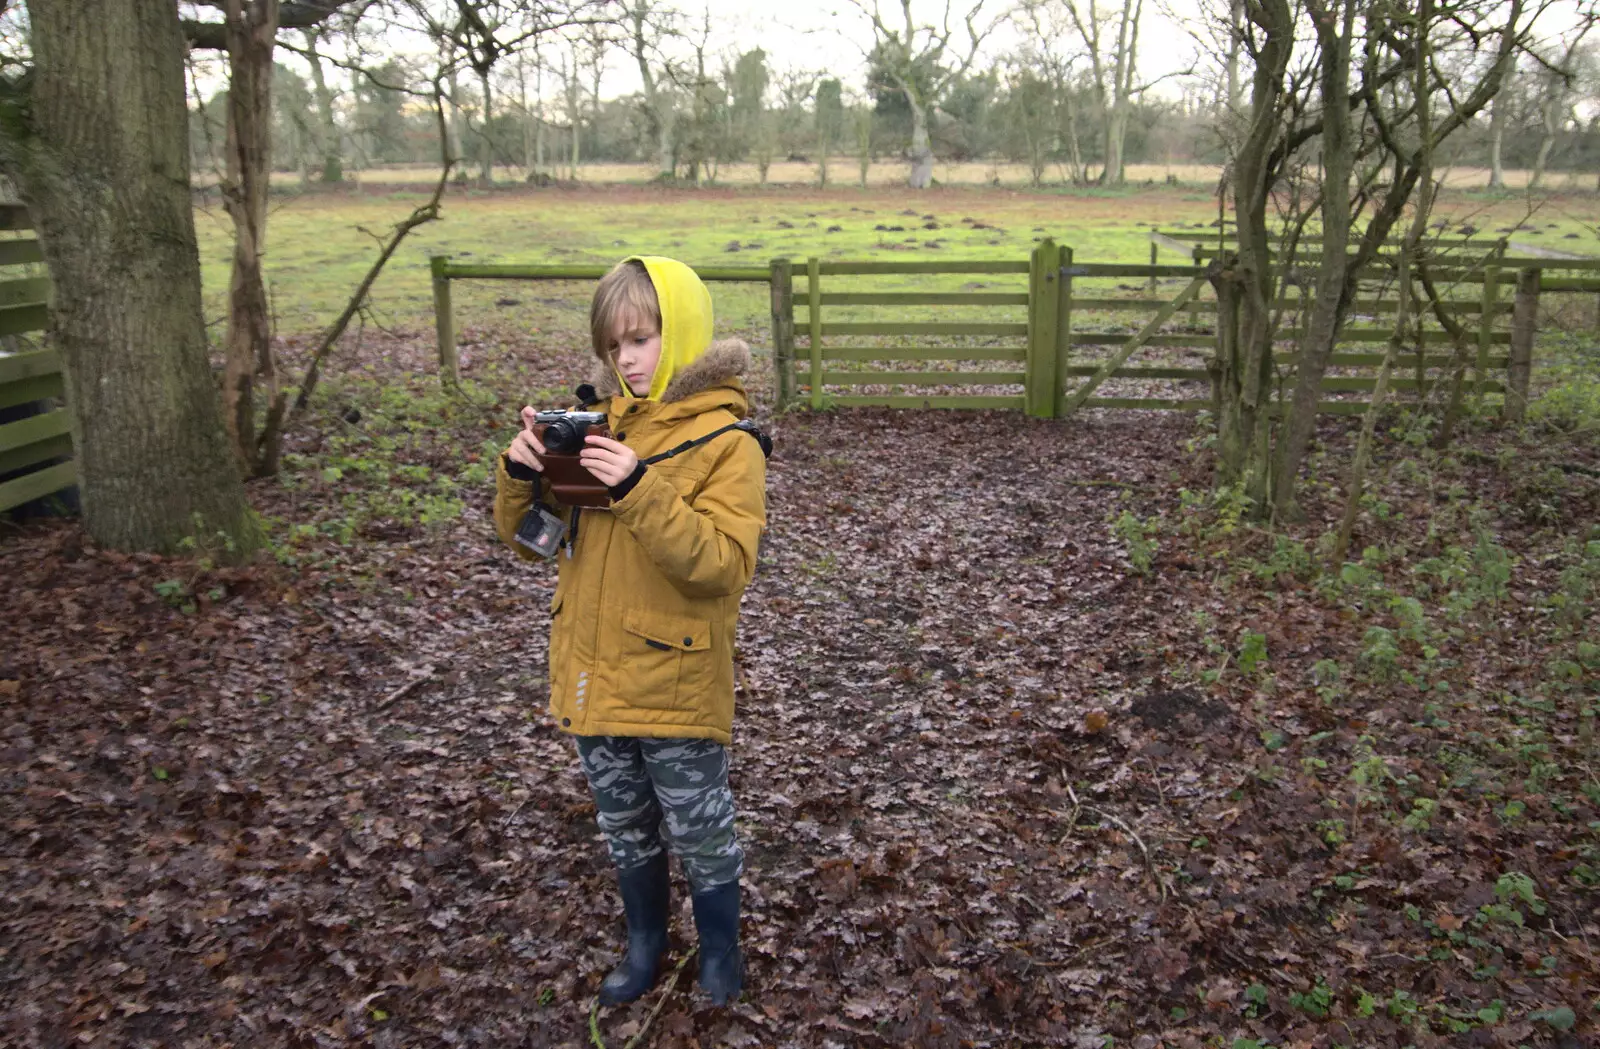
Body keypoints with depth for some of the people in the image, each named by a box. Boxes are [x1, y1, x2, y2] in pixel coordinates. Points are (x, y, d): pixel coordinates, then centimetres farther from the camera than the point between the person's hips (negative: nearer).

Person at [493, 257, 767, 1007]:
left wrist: (639, 489, -33)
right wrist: (522, 474, -14)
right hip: (591, 676, 5)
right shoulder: (595, 424, 3)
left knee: (699, 834, 13)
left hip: (675, 685, -5)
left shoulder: (725, 441, -13)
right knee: (625, 830, 22)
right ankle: (645, 942, 44)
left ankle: (720, 948, 38)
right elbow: (528, 536, 6)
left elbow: (723, 564, -24)